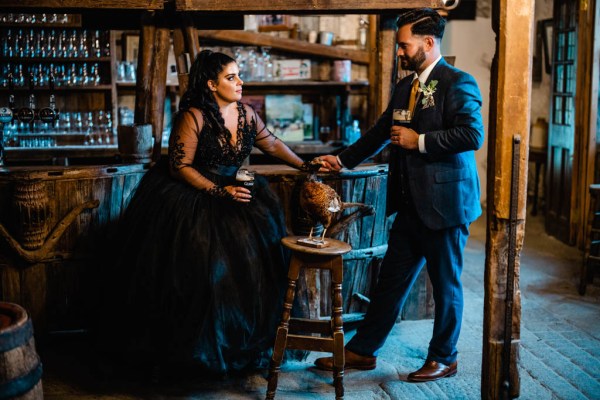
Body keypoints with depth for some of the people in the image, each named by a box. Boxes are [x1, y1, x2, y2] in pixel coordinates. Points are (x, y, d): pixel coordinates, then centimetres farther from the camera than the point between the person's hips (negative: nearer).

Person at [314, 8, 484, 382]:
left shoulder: (458, 83, -11)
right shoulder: (404, 87, 14)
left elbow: (473, 134, -23)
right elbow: (381, 132, 24)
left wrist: (419, 141, -18)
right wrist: (343, 159, 21)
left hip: (444, 203, -8)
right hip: (411, 204, 8)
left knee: (446, 284, 8)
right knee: (391, 280, 13)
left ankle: (443, 359, 24)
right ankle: (362, 351, 22)